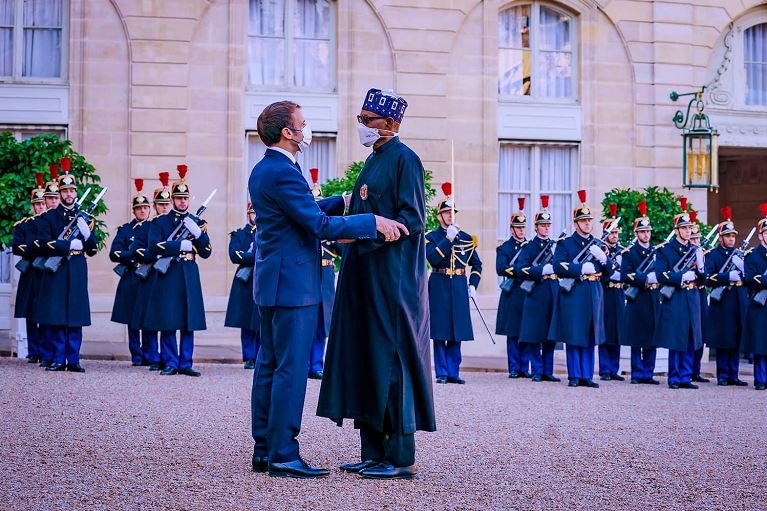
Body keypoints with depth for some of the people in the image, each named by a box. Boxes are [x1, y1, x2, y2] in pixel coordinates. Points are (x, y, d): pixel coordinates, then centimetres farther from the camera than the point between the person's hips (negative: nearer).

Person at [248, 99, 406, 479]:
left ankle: (264, 450, 17)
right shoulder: (283, 173, -18)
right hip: (292, 284, -11)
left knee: (269, 364, 12)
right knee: (291, 368, -7)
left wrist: (344, 202, 17)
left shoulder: (264, 170, 14)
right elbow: (320, 226, -22)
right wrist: (373, 221, -19)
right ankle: (282, 455, -4)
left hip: (272, 282, 11)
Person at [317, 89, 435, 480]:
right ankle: (374, 452, 15)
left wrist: (365, 234, -21)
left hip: (393, 280, -9)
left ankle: (402, 457, -1)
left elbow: (411, 220, -17)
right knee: (366, 360, 9)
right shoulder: (374, 160, 17)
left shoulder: (403, 159, -10)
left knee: (391, 360, -7)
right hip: (365, 276, 9)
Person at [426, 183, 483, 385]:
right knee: (440, 332, -1)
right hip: (439, 287, -3)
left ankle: (453, 373, 9)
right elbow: (432, 258, -17)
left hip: (459, 287, 3)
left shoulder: (466, 237, 11)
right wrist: (448, 238, -21)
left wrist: (473, 285, 3)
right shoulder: (431, 237, 2)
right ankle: (442, 373, 5)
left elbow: (477, 265, 15)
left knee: (457, 333, 4)